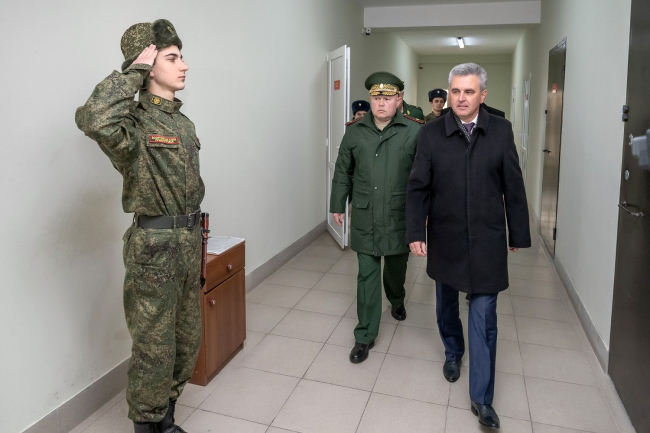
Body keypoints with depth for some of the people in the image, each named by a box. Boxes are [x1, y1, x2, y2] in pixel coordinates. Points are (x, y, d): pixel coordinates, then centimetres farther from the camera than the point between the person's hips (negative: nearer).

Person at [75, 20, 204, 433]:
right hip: (154, 246, -8)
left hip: (188, 243, 8)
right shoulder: (135, 121, -14)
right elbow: (93, 119, -40)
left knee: (187, 341, 19)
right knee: (155, 348, 6)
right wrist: (134, 70, -25)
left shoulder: (183, 122, 11)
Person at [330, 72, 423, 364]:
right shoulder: (355, 131, 2)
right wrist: (337, 205, 11)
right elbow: (342, 172, 10)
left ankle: (396, 301, 53)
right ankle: (365, 336, 14)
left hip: (399, 216, 0)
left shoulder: (414, 132, -6)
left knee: (397, 267, 20)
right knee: (367, 276, 3)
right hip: (365, 217, 1)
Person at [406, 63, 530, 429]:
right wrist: (415, 232, -10)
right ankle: (453, 352, 47)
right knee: (446, 304, 19)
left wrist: (518, 234, 4)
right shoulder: (431, 133, -4)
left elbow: (514, 187, 1)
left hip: (487, 240, -1)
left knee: (484, 315, 1)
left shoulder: (501, 131, -3)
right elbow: (418, 187, -3)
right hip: (445, 238, 1)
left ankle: (482, 397, 13)